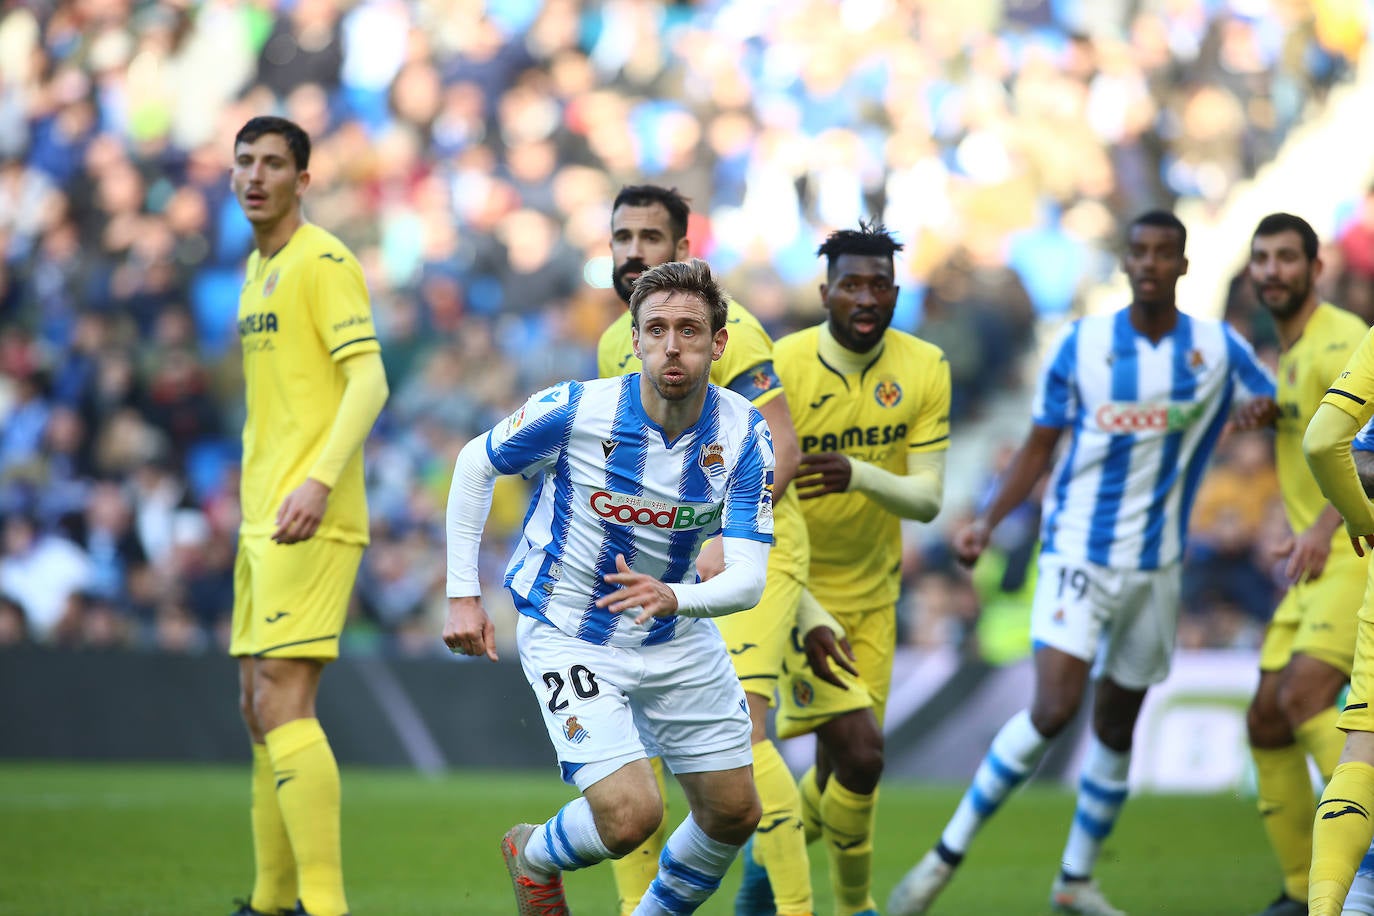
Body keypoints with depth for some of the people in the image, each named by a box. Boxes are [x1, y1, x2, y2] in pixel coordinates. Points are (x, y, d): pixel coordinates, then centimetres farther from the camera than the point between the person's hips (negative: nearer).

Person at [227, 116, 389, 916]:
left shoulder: (324, 262, -9)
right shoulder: (259, 268, 19)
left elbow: (368, 382, -17)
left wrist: (318, 483, -29)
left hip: (311, 522, -10)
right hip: (263, 521, 10)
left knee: (284, 706, -17)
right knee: (259, 708, 13)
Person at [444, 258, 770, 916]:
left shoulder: (744, 434, -14)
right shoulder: (574, 410, -23)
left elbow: (748, 578, -20)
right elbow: (475, 463, -4)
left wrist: (672, 598, -41)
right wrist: (462, 594, -6)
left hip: (678, 639, 5)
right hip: (567, 634, -5)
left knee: (734, 814, 9)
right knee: (632, 816, -19)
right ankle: (535, 856, 15)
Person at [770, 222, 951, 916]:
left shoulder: (924, 369, -8)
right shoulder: (780, 370, -20)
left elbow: (927, 499, -12)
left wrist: (858, 475, -34)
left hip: (872, 591, 5)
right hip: (795, 589, -5)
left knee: (842, 768, 11)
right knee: (860, 753, -17)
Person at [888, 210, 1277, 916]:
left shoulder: (1219, 349, 1)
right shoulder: (1081, 344, -3)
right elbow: (1039, 448, 3)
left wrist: (1264, 410, -15)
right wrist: (987, 521, -10)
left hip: (1156, 564, 3)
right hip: (1077, 551, -3)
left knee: (1116, 725, 10)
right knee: (1053, 707, -19)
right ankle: (946, 857, -11)